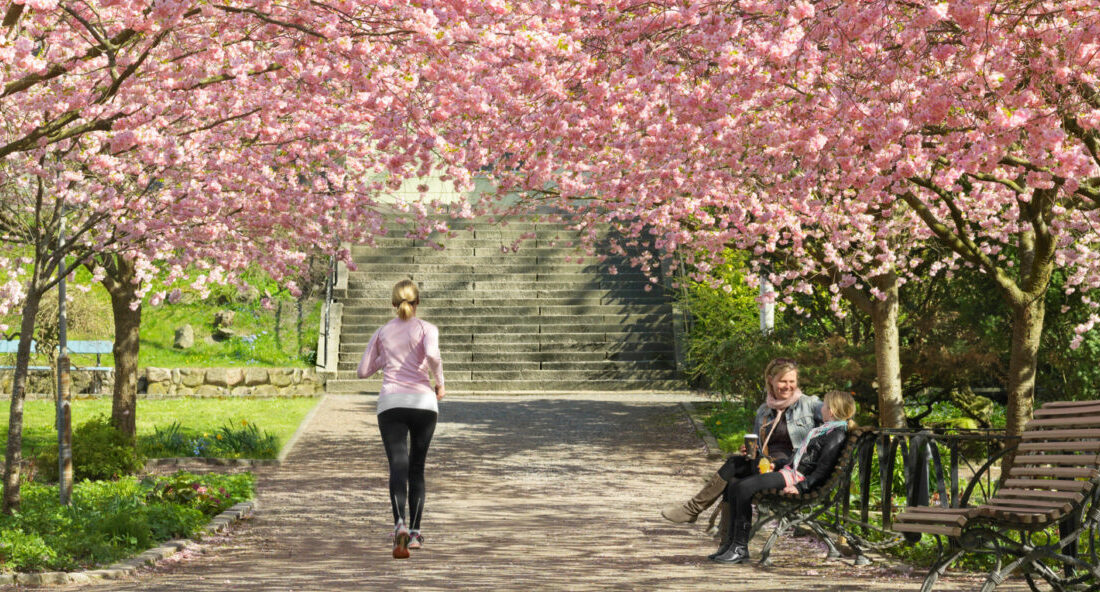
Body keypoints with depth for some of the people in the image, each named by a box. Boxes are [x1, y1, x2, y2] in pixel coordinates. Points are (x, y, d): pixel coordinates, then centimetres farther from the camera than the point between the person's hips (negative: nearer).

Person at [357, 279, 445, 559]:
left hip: (391, 403, 1)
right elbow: (432, 355, -14)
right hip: (423, 402, 0)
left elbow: (363, 371, 17)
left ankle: (400, 523, -34)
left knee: (398, 466, -10)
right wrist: (440, 383, 1)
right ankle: (414, 532, 11)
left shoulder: (382, 332, 15)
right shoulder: (426, 329, 7)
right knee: (417, 468, 12)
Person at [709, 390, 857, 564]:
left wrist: (800, 487, -25)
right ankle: (731, 541, -3)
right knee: (734, 487, 0)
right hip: (790, 470, 10)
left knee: (745, 488, -26)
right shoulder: (824, 429, 22)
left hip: (800, 476, -10)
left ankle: (740, 549, -22)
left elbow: (823, 470, -17)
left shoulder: (837, 435, -9)